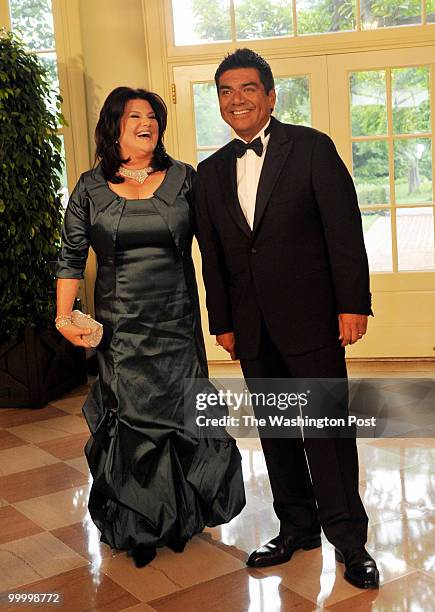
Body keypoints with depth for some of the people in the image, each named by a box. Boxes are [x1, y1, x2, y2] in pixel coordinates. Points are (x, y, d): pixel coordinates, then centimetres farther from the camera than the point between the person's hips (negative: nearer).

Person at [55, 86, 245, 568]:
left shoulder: (183, 179, 2)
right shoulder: (91, 188, 3)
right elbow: (71, 257, 5)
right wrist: (64, 317, -4)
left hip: (177, 324, 0)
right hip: (119, 327, 0)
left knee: (179, 417, 6)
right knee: (129, 420, 6)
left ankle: (179, 518, 29)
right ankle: (137, 527, 25)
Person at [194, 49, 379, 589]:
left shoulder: (311, 148, -2)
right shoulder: (212, 171, 11)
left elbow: (345, 230, -6)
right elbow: (212, 255, 12)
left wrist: (353, 304, -11)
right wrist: (223, 321, 10)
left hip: (311, 318, -4)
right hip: (253, 327, 5)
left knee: (328, 428, -1)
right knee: (276, 433, 12)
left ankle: (349, 539, 13)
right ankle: (297, 527, 27)